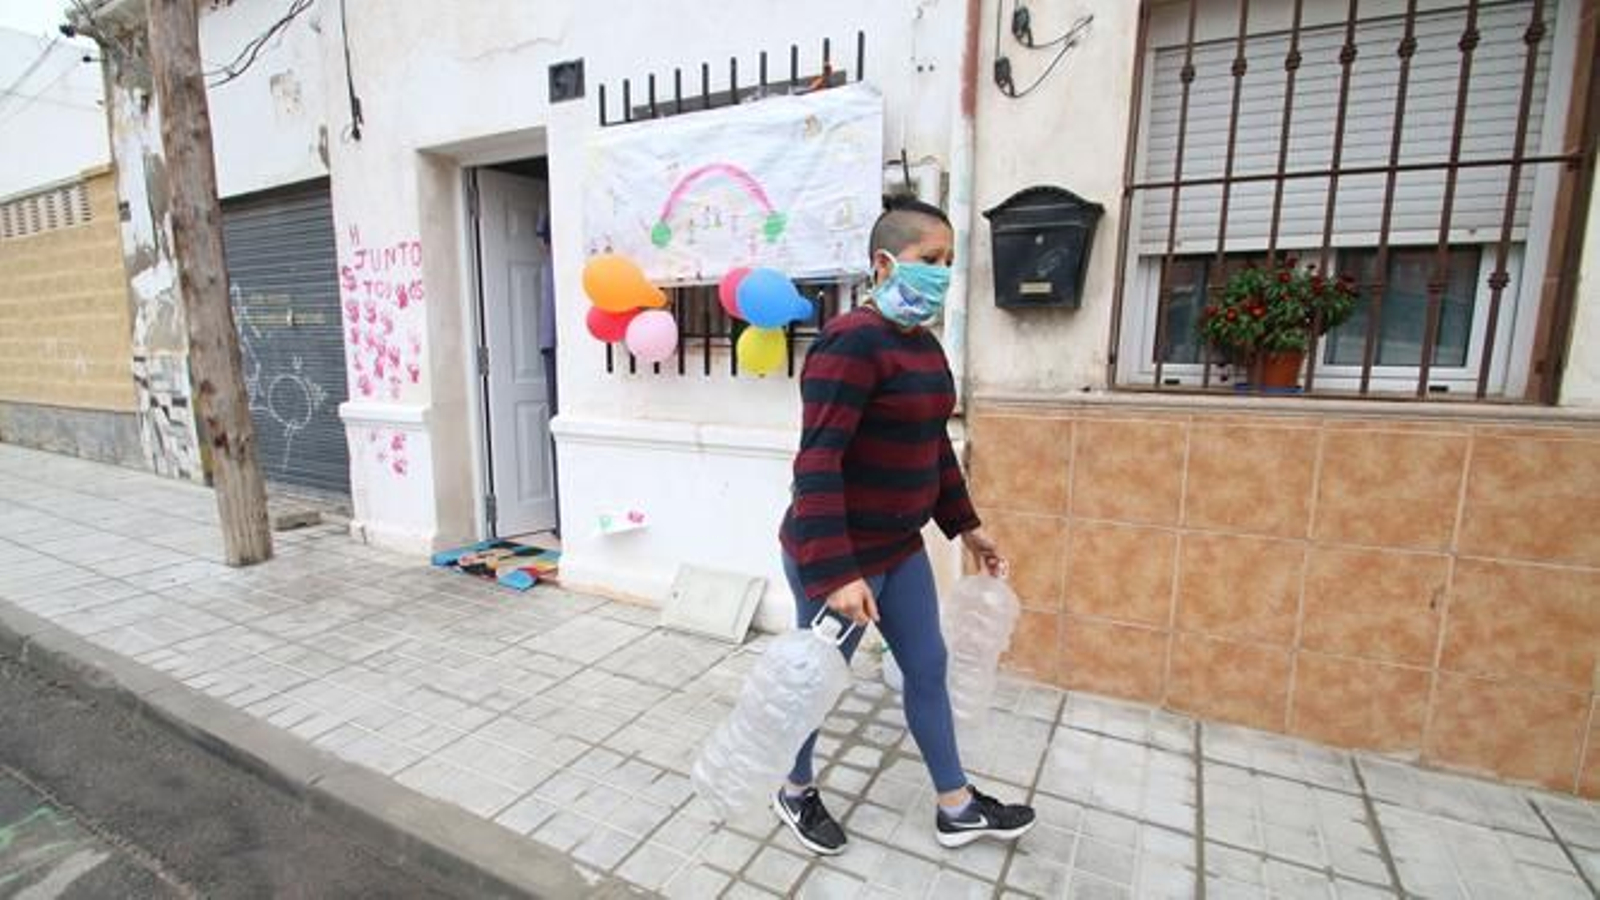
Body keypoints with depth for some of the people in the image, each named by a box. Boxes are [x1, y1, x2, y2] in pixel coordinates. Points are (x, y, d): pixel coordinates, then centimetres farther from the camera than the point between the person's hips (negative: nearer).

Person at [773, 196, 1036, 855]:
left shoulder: (924, 344, 7)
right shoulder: (852, 342, -22)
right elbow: (816, 464, -27)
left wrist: (965, 526, 19)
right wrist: (836, 574, -32)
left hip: (899, 547, 9)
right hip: (837, 554, -9)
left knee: (928, 666, 18)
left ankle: (956, 808, 39)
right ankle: (795, 793, 39)